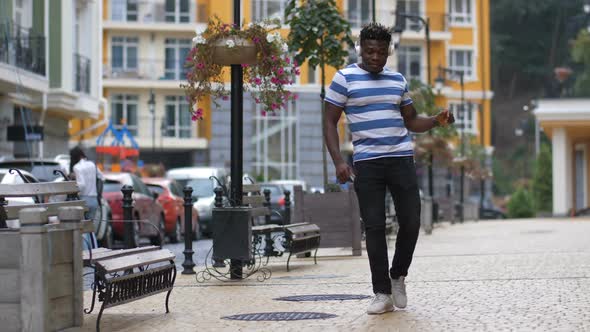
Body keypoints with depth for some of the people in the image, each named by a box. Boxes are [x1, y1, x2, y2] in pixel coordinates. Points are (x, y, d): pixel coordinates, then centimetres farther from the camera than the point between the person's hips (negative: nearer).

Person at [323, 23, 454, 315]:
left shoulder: (398, 80, 12)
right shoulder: (345, 78, -1)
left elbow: (411, 121, 21)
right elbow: (330, 123, -1)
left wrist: (437, 121, 0)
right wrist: (338, 161, -13)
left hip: (401, 159, 3)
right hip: (366, 162, -3)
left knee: (411, 222, -1)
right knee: (374, 226, -3)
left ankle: (398, 276, 23)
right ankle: (382, 294, 4)